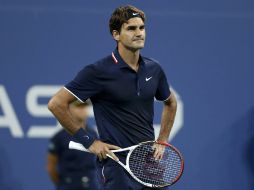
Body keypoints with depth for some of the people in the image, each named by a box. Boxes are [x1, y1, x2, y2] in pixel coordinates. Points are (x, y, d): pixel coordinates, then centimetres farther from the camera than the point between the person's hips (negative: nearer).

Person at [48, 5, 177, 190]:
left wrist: (162, 142, 15)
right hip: (117, 165, -6)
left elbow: (170, 102, 26)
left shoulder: (153, 69, 7)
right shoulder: (99, 71, -11)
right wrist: (88, 141, -10)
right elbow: (56, 104, -11)